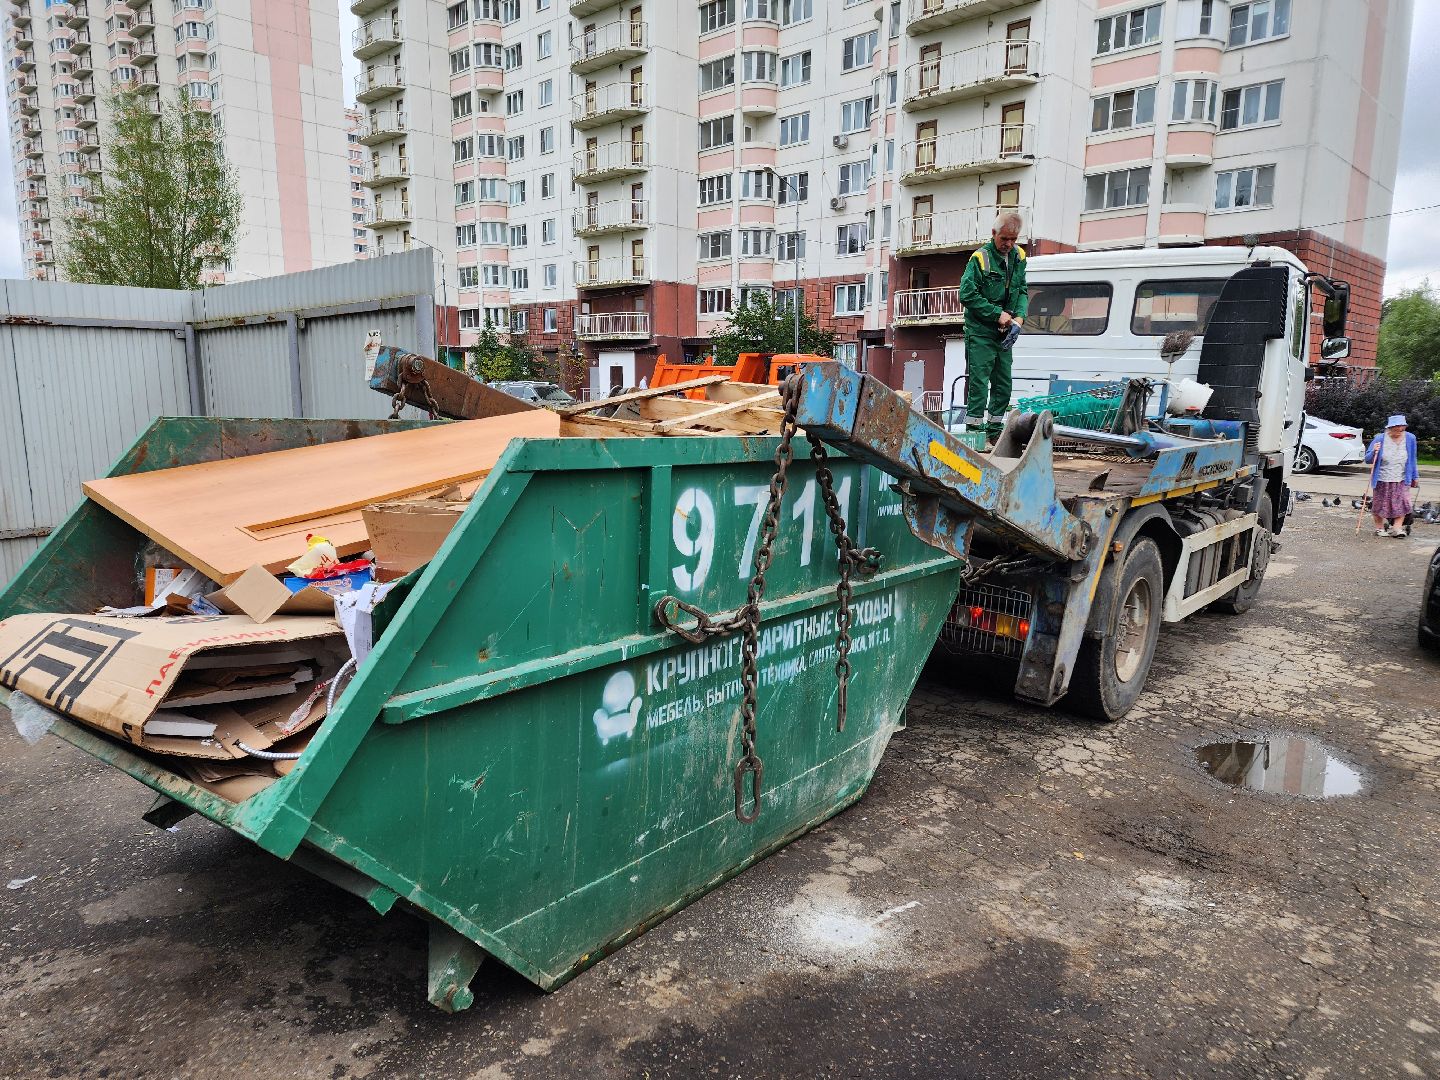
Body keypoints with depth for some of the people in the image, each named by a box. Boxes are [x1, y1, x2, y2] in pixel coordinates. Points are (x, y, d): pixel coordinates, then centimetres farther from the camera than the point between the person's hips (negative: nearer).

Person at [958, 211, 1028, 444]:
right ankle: (974, 429, -6)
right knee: (979, 381, -10)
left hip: (1004, 334, 7)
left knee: (1003, 383, 10)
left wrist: (1019, 316, -5)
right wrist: (997, 314, -16)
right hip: (980, 332, -7)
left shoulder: (1019, 257, 9)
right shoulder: (980, 258, -11)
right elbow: (967, 294, -15)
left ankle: (994, 429, 20)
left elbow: (1022, 291, 14)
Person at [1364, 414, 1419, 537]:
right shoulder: (1380, 439, -9)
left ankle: (1396, 528, -2)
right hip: (1382, 480, -2)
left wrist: (1415, 476, 16)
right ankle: (1379, 528, 22)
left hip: (1402, 480, 2)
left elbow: (1413, 459, 13)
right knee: (1380, 504, 7)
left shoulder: (1410, 439, 0)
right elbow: (1367, 459, -5)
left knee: (1402, 503, -11)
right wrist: (1374, 452, -27)